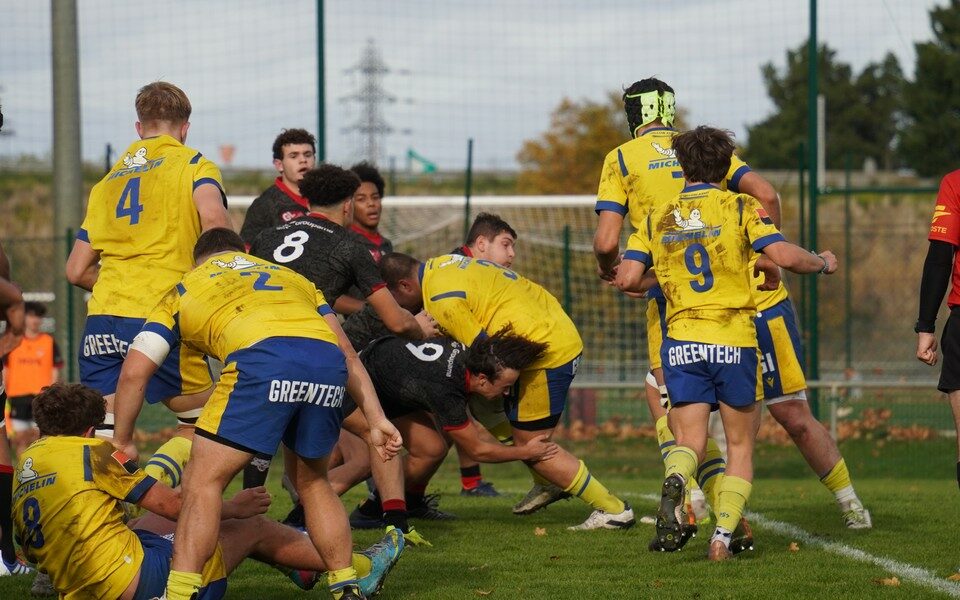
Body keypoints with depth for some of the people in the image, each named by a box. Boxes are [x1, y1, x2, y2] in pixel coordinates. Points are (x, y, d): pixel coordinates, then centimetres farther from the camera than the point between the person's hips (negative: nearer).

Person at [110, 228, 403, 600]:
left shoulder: (184, 289, 31)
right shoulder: (290, 277, 41)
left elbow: (133, 373, 23)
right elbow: (347, 354, 32)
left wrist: (122, 442, 33)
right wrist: (376, 420, 28)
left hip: (263, 358, -4)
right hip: (329, 365, 4)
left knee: (203, 481, 4)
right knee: (312, 482, 25)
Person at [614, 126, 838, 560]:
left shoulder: (658, 218, 9)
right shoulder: (739, 208, 0)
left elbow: (627, 278, 1)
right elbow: (784, 256, -11)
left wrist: (641, 282, 25)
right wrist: (823, 263, 8)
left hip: (681, 341, 2)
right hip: (734, 342, -2)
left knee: (689, 441, 5)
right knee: (740, 445, 10)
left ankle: (675, 482, -31)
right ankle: (723, 536, -6)